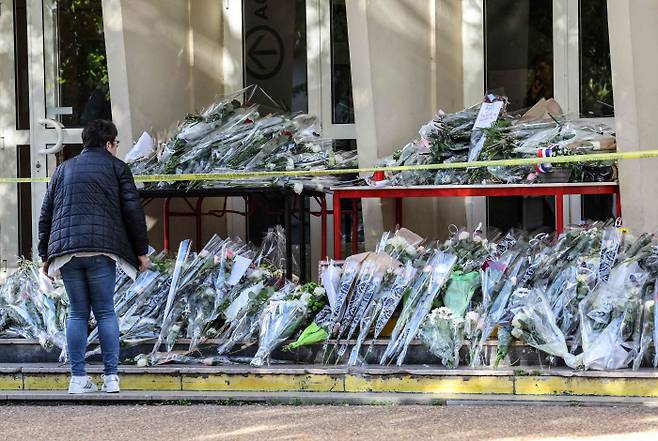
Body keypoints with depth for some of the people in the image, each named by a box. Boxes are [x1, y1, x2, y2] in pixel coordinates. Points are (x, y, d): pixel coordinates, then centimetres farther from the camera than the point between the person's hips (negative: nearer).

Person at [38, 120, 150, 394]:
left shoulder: (63, 169, 20)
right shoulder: (116, 167, 9)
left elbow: (46, 214, 18)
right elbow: (133, 210, 2)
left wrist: (45, 255, 22)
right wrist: (141, 251, 7)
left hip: (65, 249, 3)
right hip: (101, 248, -3)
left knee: (77, 313, 8)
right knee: (105, 312, 3)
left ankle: (78, 378, 3)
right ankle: (111, 377, -1)